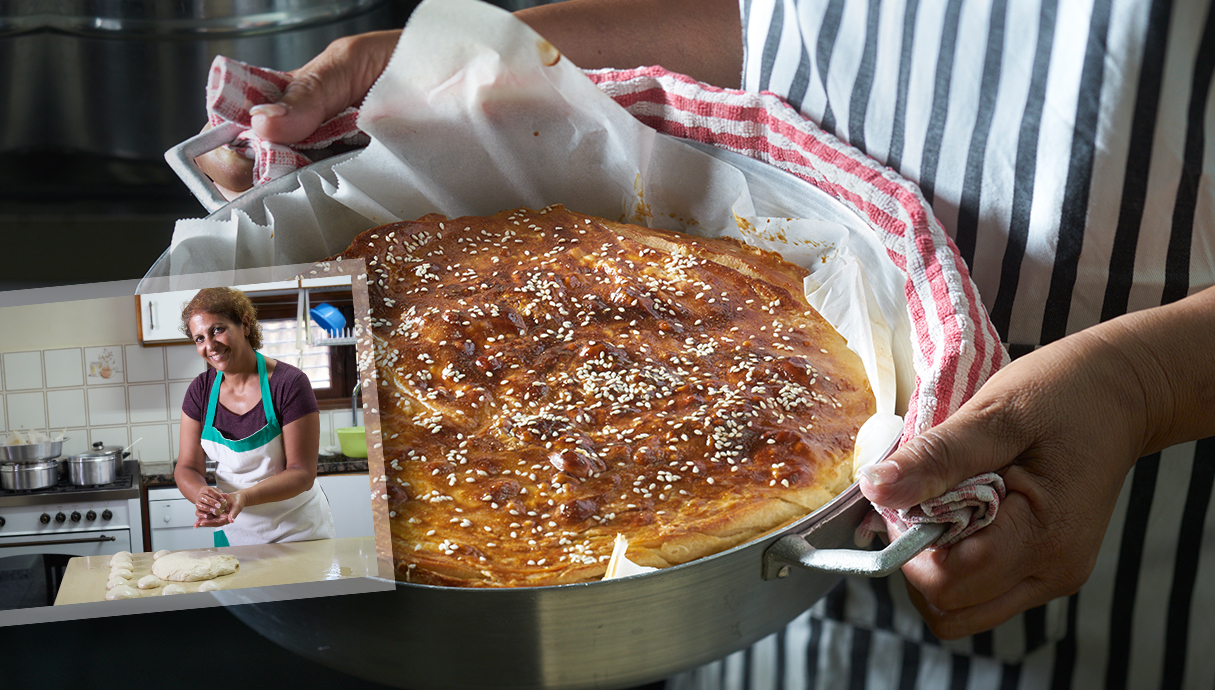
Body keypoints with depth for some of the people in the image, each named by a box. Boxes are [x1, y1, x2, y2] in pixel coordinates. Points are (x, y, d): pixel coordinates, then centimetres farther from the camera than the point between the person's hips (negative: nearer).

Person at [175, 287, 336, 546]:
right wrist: (202, 494, -25)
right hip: (234, 533, 4)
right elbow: (187, 468, -2)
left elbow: (302, 473, -18)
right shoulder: (200, 391, -3)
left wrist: (244, 497, -34)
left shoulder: (289, 384, -18)